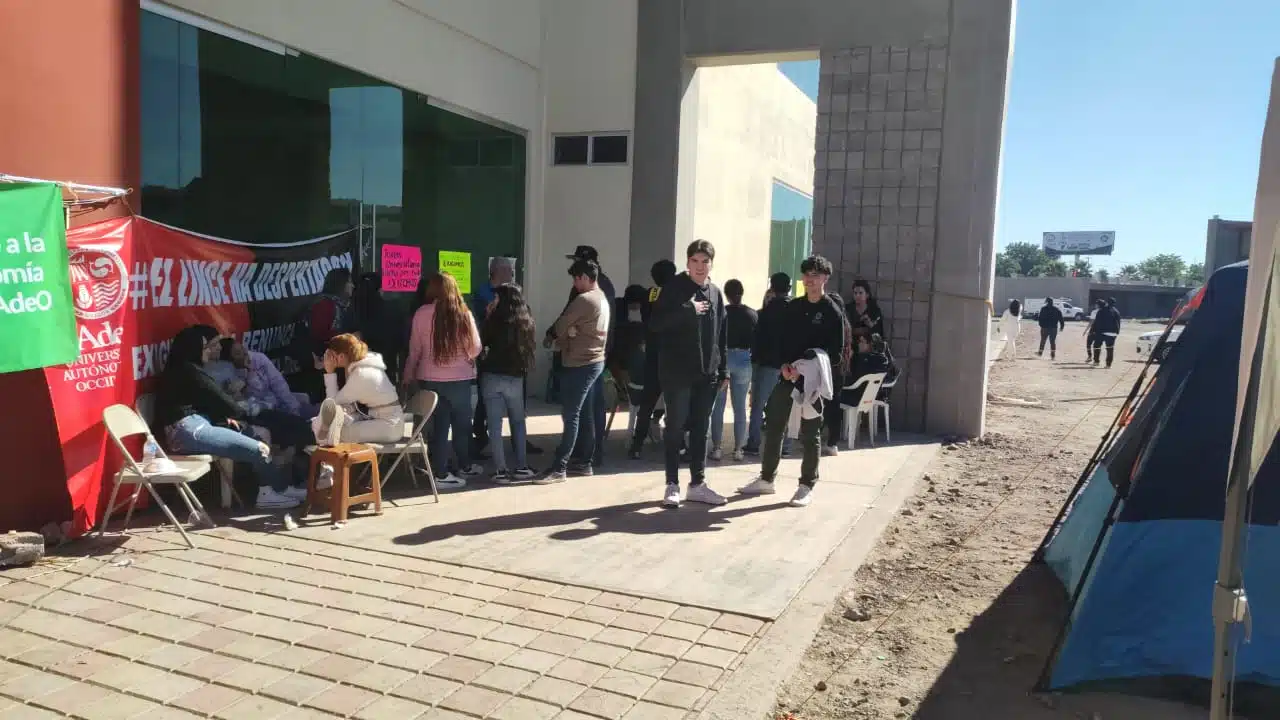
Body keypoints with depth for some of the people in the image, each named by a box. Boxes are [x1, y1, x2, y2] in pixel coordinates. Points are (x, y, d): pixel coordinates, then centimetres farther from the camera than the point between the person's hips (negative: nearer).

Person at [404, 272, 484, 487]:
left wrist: (408, 377, 14)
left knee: (438, 424, 10)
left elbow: (414, 350, 1)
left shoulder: (422, 313, -7)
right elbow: (475, 349, 0)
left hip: (430, 379, 1)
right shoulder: (464, 314, -8)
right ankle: (463, 466, 29)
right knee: (462, 423, 16)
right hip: (460, 378, -1)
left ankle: (440, 472, 13)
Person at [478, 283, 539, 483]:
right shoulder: (527, 321, 1)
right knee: (518, 422, 17)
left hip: (492, 376, -3)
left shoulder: (496, 320, -9)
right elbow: (532, 347, 9)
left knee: (495, 425, 3)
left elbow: (482, 342, 3)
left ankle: (501, 471, 1)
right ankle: (520, 467, 15)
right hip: (515, 377, 3)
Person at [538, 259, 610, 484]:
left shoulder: (584, 299, -18)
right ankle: (585, 463, 18)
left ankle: (559, 468, -8)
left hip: (580, 364, -10)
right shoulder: (603, 299, 13)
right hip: (594, 361, 10)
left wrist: (550, 335, 11)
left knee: (570, 416, -9)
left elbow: (561, 325, -9)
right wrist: (563, 339, -1)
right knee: (586, 415, 12)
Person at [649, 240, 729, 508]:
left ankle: (697, 484, 18)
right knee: (675, 427, 1)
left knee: (701, 429, 9)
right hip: (677, 372, -5)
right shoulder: (674, 288, -4)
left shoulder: (715, 293, 11)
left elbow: (722, 335, 13)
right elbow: (656, 323, -14)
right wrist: (688, 309, -19)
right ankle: (672, 484, 9)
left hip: (707, 374, 5)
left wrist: (723, 370, 9)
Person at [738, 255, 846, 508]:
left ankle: (807, 486, 13)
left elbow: (835, 351, -8)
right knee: (773, 426, 8)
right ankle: (766, 479, 20)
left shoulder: (832, 312, -4)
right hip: (788, 374, 5)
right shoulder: (793, 306, 11)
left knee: (809, 434, 2)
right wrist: (785, 364, -7)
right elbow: (783, 339, 12)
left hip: (813, 378, -5)